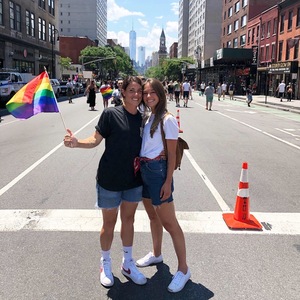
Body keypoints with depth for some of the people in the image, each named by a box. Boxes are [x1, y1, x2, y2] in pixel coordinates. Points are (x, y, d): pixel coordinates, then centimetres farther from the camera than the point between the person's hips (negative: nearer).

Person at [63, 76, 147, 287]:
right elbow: (95, 140, -11)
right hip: (110, 179, -4)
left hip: (134, 179, 4)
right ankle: (105, 264, 34)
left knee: (129, 220, 17)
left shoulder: (142, 118, 1)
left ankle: (128, 264, 35)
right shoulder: (111, 114, -12)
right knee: (109, 223, 11)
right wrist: (77, 143, -27)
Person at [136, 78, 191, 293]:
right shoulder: (147, 117, 10)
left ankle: (183, 269, 11)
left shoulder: (167, 120, -13)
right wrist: (139, 161, 2)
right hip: (144, 170, 8)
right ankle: (156, 254, 40)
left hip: (158, 171, -8)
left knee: (169, 222, -1)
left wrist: (168, 182, -15)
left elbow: (172, 154, -13)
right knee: (153, 216, 21)